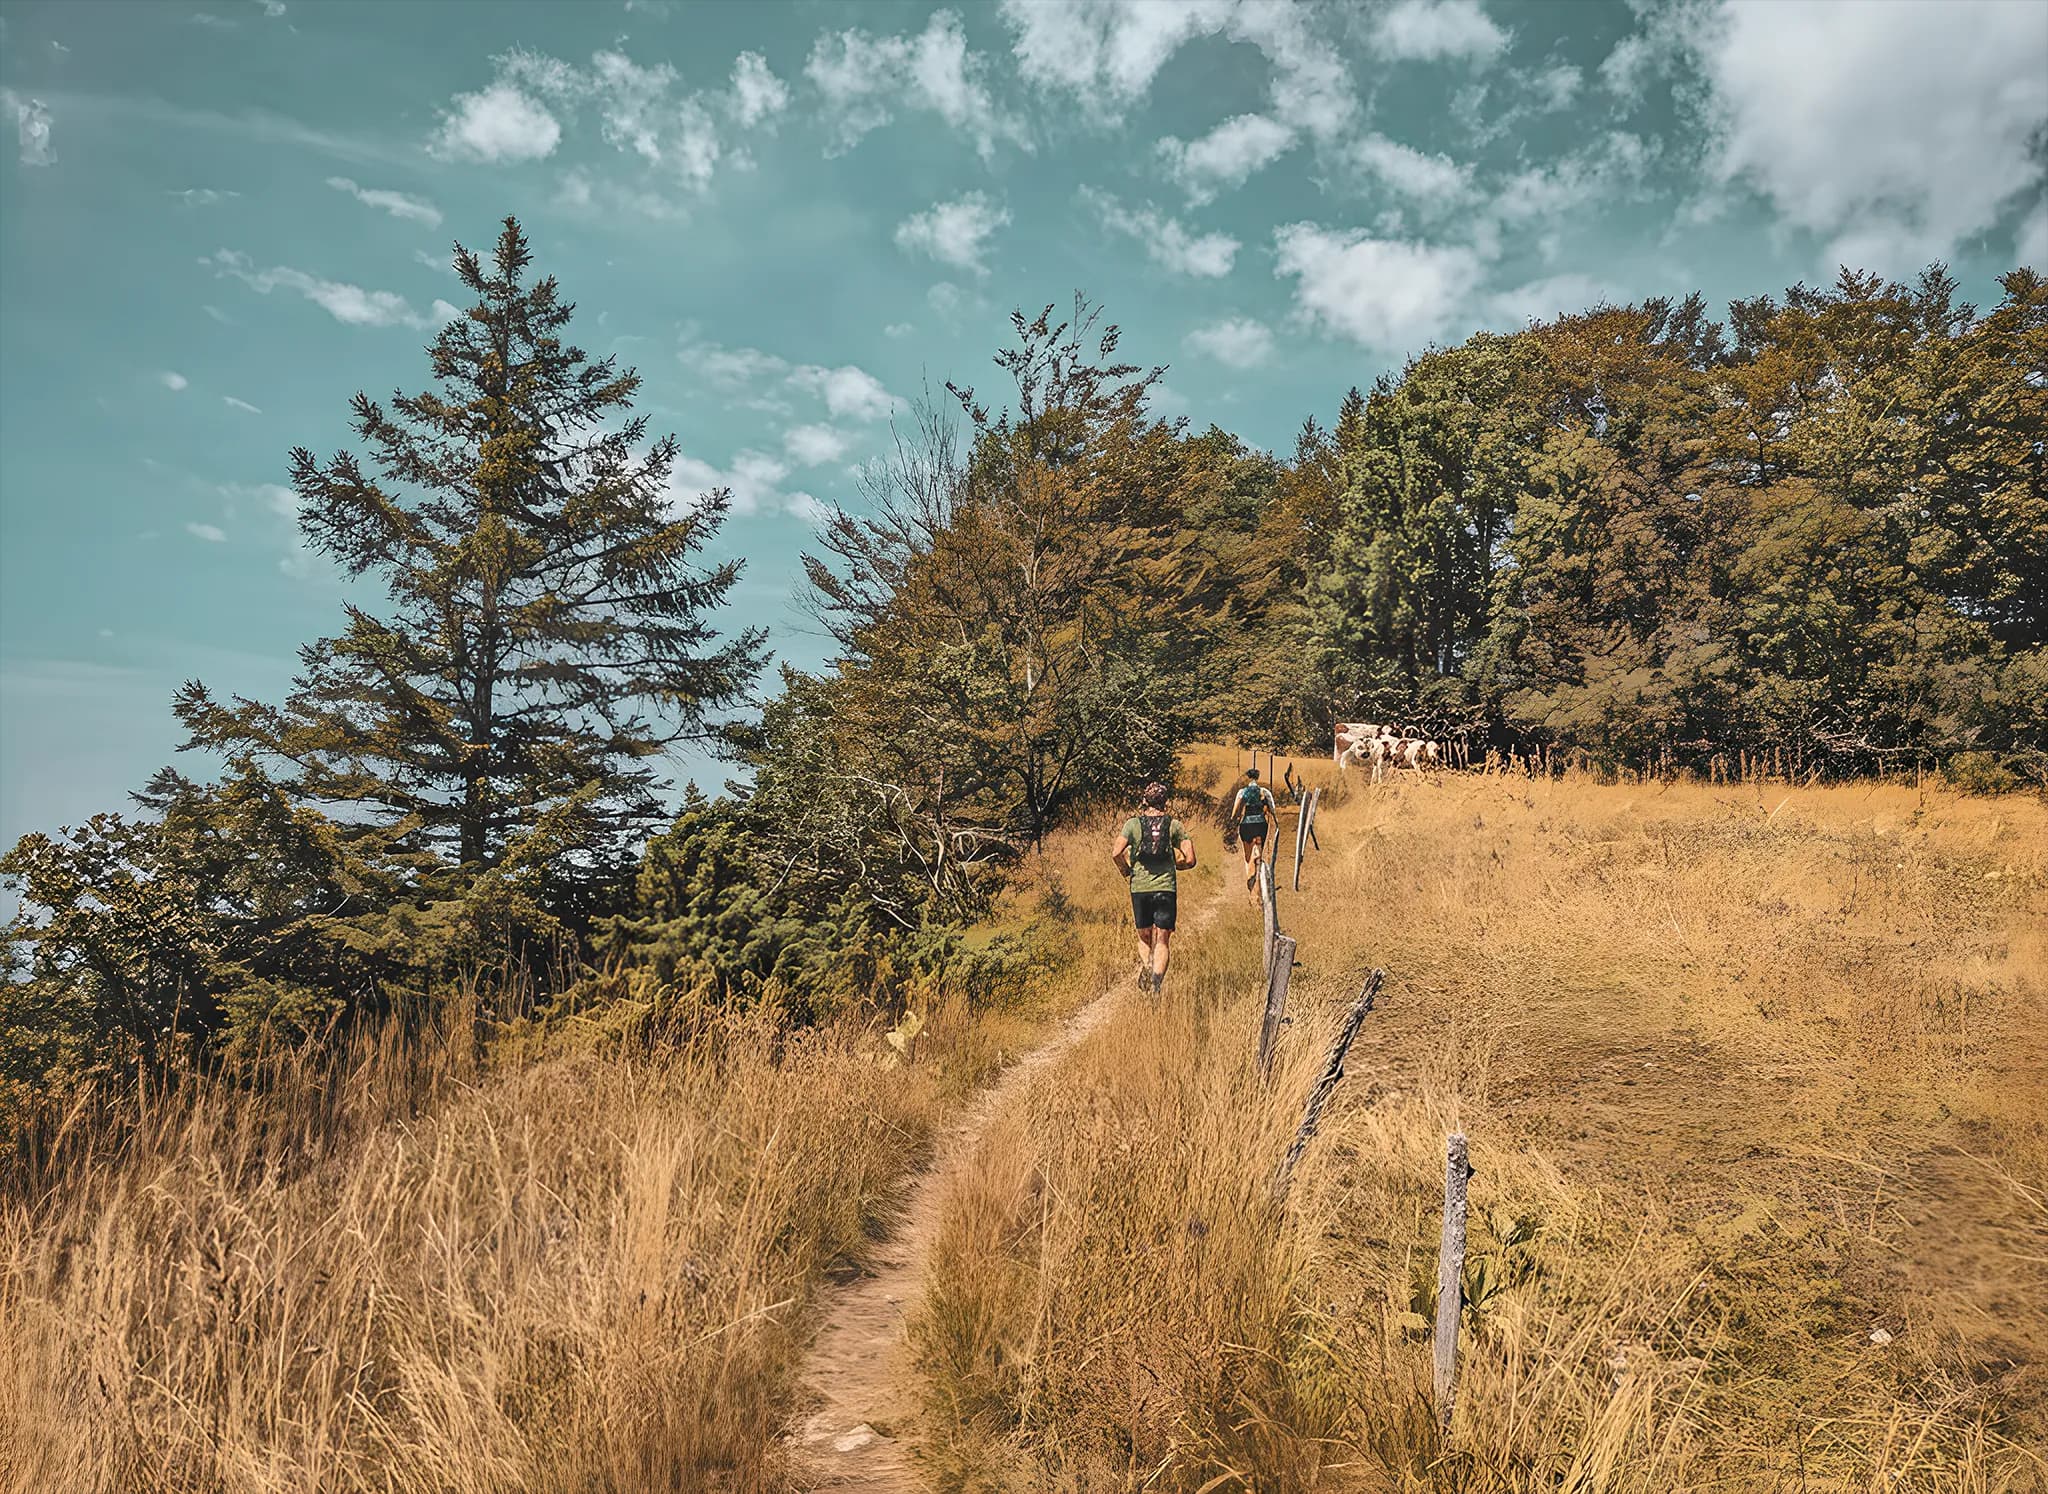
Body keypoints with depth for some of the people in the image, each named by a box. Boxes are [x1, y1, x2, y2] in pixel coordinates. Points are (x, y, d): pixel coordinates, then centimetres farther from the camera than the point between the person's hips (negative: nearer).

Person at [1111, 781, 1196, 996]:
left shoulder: (1133, 823, 1)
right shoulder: (1175, 825, 3)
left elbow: (1116, 853, -10)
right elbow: (1190, 859, -2)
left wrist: (1126, 871, 7)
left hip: (1139, 888, 1)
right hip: (1165, 888, -1)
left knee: (1144, 938, 18)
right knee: (1162, 941, 2)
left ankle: (1145, 965, -8)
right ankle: (1156, 986, -11)